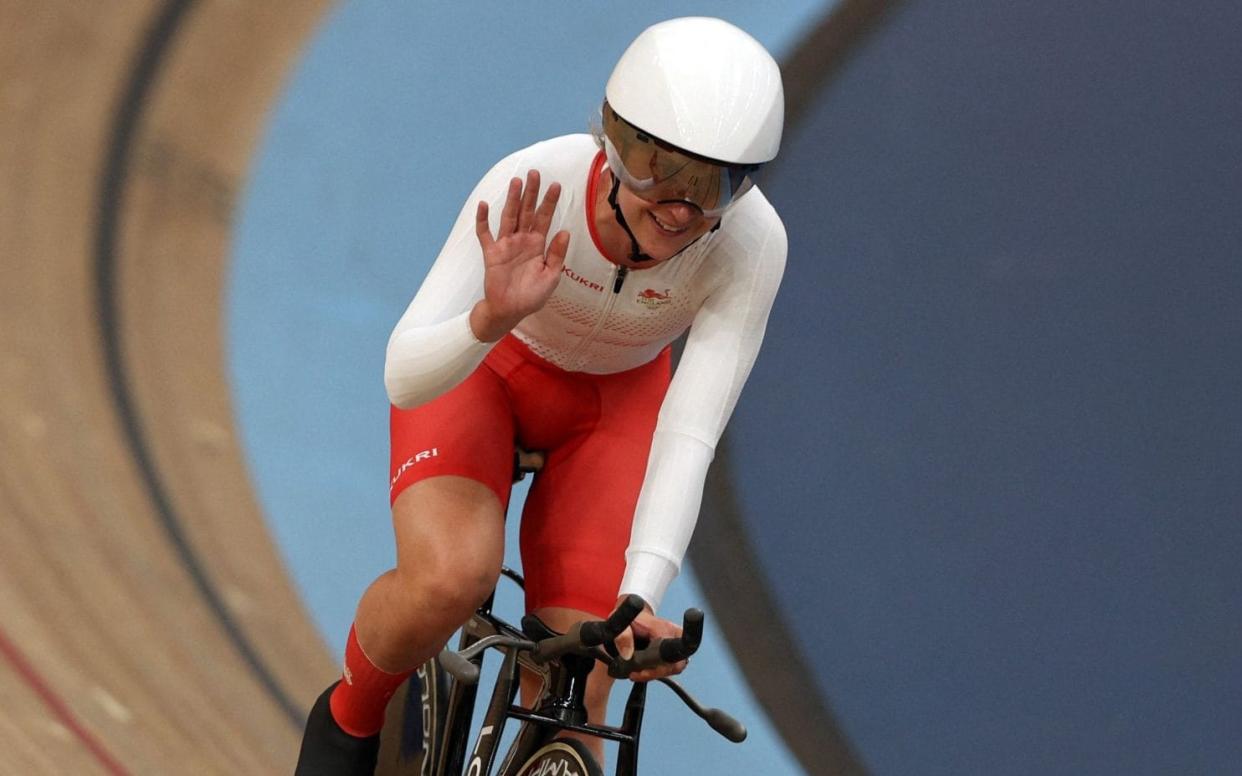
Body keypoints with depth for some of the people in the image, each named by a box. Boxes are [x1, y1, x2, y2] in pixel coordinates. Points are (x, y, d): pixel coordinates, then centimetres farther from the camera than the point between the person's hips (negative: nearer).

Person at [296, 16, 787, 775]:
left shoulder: (751, 242, -32)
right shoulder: (531, 186, -36)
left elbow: (689, 438, -35)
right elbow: (405, 376, -38)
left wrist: (639, 598, -48)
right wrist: (494, 315, -58)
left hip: (614, 402, 2)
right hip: (478, 367, -2)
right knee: (450, 579, -31)